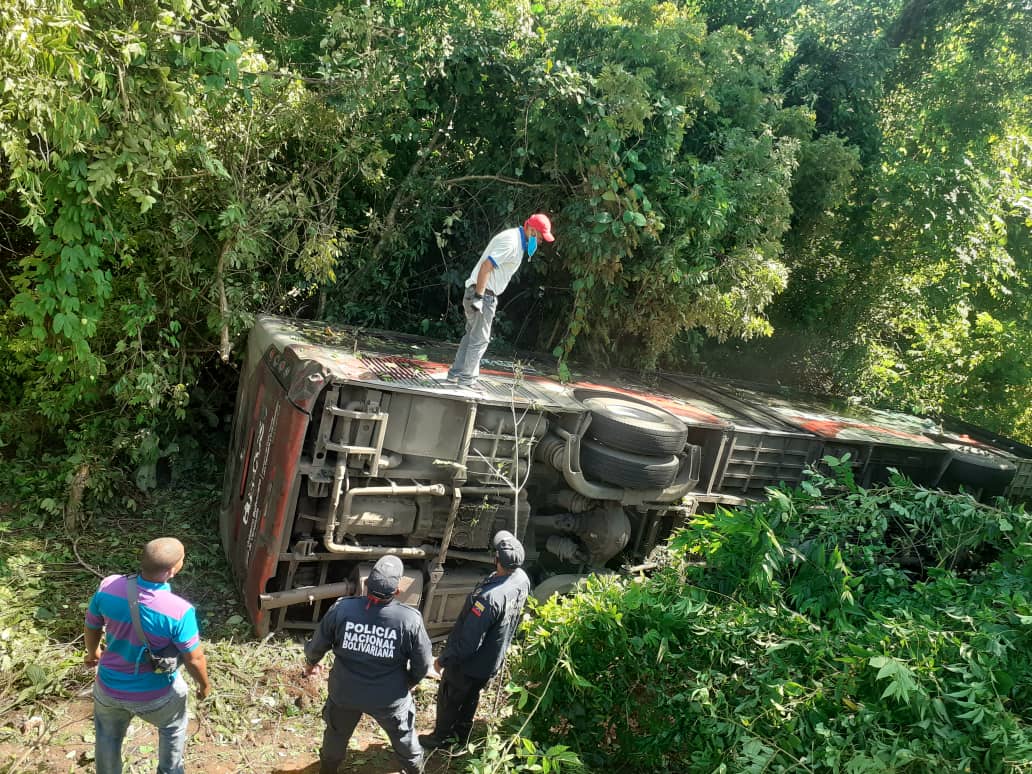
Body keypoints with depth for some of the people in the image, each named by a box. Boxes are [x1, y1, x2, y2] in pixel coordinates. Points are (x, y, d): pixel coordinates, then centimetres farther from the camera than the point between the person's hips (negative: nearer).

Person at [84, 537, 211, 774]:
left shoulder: (109, 587, -24)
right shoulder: (179, 611, -35)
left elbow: (91, 628, -4)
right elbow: (194, 659, -21)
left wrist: (92, 652, 19)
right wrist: (204, 685, 1)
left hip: (109, 688, 3)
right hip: (155, 694, -2)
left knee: (108, 737, 33)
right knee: (173, 727, 32)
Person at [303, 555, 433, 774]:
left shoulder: (342, 608, -24)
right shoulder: (410, 619, -26)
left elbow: (317, 646, -7)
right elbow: (422, 664, -13)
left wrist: (310, 663, 16)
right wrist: (409, 683, 9)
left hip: (345, 692, 2)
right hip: (390, 698, -1)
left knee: (337, 734, 31)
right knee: (403, 735, 28)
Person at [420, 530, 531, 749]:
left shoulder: (489, 597, -42)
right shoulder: (523, 579, -17)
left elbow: (468, 641, -32)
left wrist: (443, 660, -16)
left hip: (470, 663, -7)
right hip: (493, 660, 7)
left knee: (448, 698, 21)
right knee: (471, 697, 30)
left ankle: (440, 737, 42)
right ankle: (462, 734, 50)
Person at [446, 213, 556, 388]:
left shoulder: (516, 239, 15)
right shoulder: (512, 242, -18)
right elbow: (486, 266, -26)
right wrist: (479, 297, -26)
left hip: (481, 293, 10)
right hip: (482, 294, -10)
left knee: (471, 336, 16)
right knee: (480, 339, -2)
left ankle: (455, 374, 22)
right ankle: (467, 379, 5)